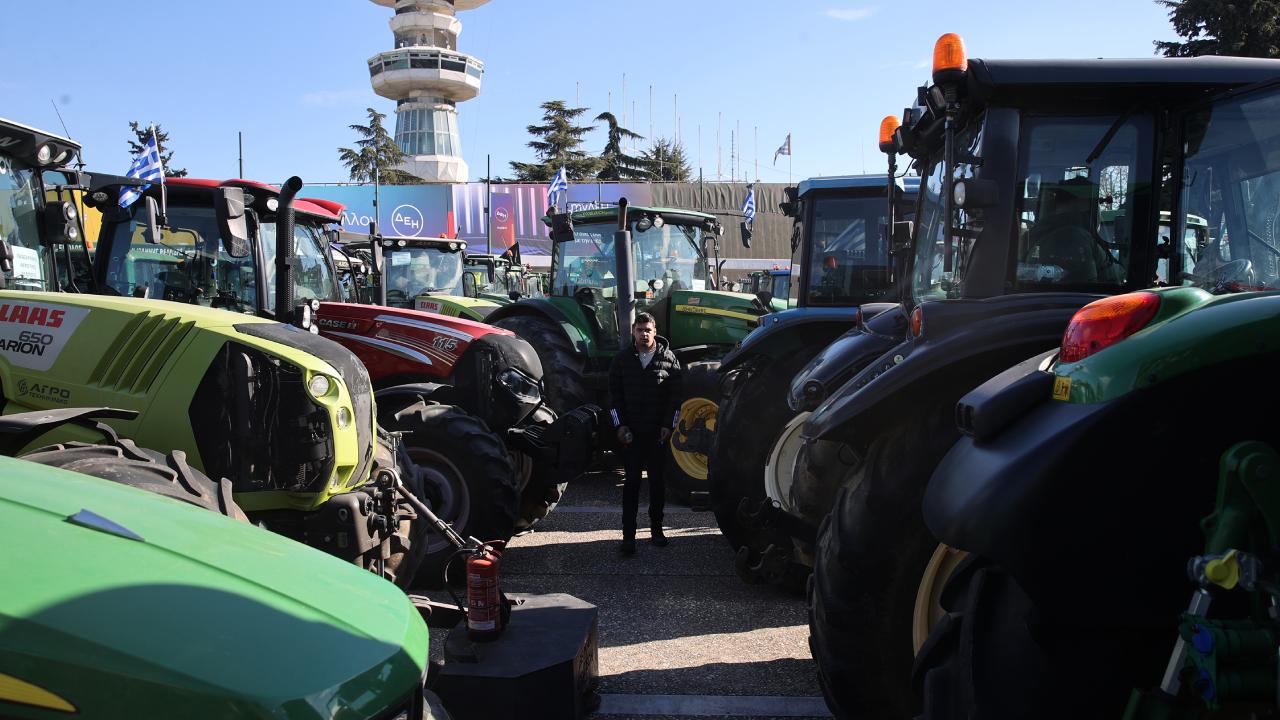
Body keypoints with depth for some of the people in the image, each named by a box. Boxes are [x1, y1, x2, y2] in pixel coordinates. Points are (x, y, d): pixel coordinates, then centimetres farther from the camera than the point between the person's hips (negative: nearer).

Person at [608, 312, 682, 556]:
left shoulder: (668, 358, 1)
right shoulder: (622, 358, 3)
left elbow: (675, 394, 1)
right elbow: (615, 393, 3)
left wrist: (668, 424, -6)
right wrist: (620, 424, -5)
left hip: (658, 432, 1)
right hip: (631, 432, 0)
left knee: (657, 481, 10)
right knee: (632, 482, -1)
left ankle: (656, 528, 22)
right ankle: (628, 534, 0)